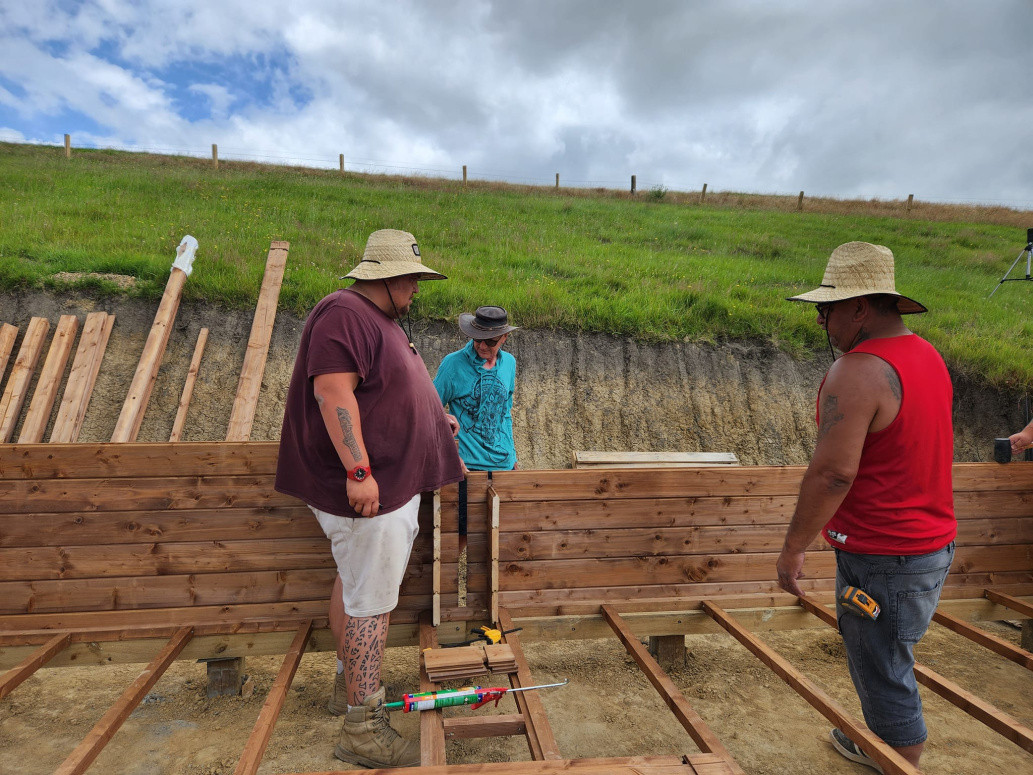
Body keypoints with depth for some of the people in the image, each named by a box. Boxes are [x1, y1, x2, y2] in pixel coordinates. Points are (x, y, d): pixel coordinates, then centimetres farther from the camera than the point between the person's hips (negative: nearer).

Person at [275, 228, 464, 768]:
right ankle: (362, 729, 9)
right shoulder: (344, 314, -16)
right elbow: (332, 391, -25)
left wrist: (431, 417, 25)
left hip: (392, 484, 11)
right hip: (369, 487, -11)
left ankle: (349, 686, 37)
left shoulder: (381, 321, 18)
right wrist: (358, 470, -29)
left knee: (355, 583, 20)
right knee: (371, 601, -4)